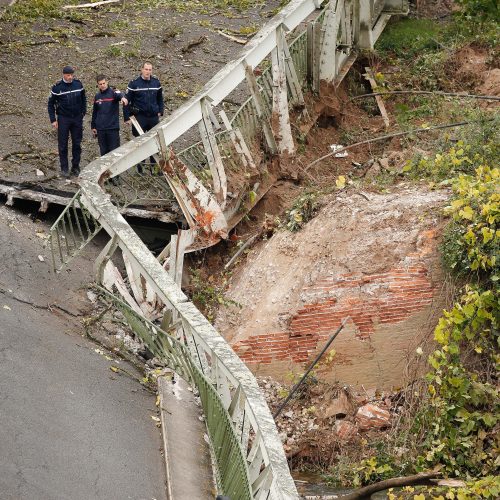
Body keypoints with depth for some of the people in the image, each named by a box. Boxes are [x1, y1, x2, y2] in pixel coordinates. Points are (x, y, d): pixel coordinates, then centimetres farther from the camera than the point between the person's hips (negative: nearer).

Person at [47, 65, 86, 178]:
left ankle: (76, 167, 19)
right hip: (63, 119, -2)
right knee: (63, 145, 2)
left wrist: (83, 113, 6)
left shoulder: (78, 84, 0)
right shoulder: (57, 87, -8)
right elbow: (50, 104, 0)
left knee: (77, 144, 7)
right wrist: (53, 120, -4)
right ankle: (64, 168, 10)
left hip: (77, 118, 3)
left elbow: (83, 100, 13)